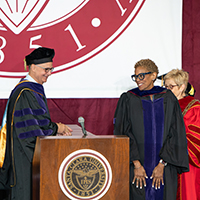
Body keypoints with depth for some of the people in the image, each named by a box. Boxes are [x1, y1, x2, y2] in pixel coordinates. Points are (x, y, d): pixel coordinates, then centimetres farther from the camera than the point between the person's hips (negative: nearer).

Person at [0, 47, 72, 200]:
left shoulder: (36, 89, 13)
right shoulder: (24, 93, -18)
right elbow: (28, 127, -23)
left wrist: (56, 128, 2)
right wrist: (55, 128, -13)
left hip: (33, 149, 10)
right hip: (24, 151, -10)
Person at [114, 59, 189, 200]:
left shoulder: (168, 99, 4)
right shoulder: (128, 99, 1)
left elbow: (176, 134, 0)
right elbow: (123, 134, -3)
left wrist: (162, 164, -8)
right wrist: (136, 164, -12)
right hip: (137, 166, -1)